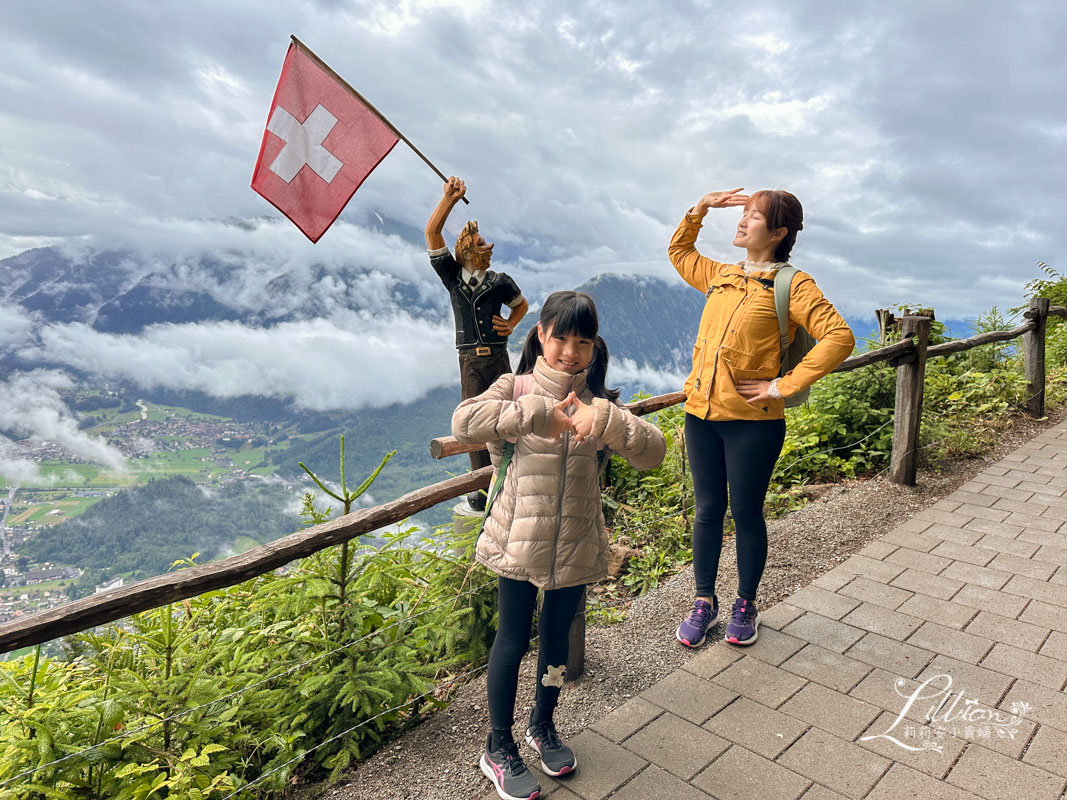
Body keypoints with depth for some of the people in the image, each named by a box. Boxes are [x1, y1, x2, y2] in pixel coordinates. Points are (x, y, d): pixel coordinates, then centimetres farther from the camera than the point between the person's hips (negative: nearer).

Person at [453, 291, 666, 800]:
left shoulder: (599, 402, 1)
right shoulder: (517, 389, -7)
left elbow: (653, 452, -11)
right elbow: (463, 422, -26)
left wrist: (607, 419, -27)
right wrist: (537, 414, -32)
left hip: (576, 545, 3)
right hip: (518, 542, -3)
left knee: (557, 635, 20)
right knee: (513, 639, 10)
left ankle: (543, 725, 46)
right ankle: (499, 748, 32)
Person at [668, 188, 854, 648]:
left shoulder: (792, 285, -6)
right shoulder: (721, 275, 12)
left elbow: (839, 338, -17)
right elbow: (678, 251, 30)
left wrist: (783, 386, -17)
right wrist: (699, 209, 15)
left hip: (753, 422, -5)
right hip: (701, 414, 5)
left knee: (746, 514, 9)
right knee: (707, 511, 13)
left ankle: (746, 605, 29)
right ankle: (704, 603, 28)